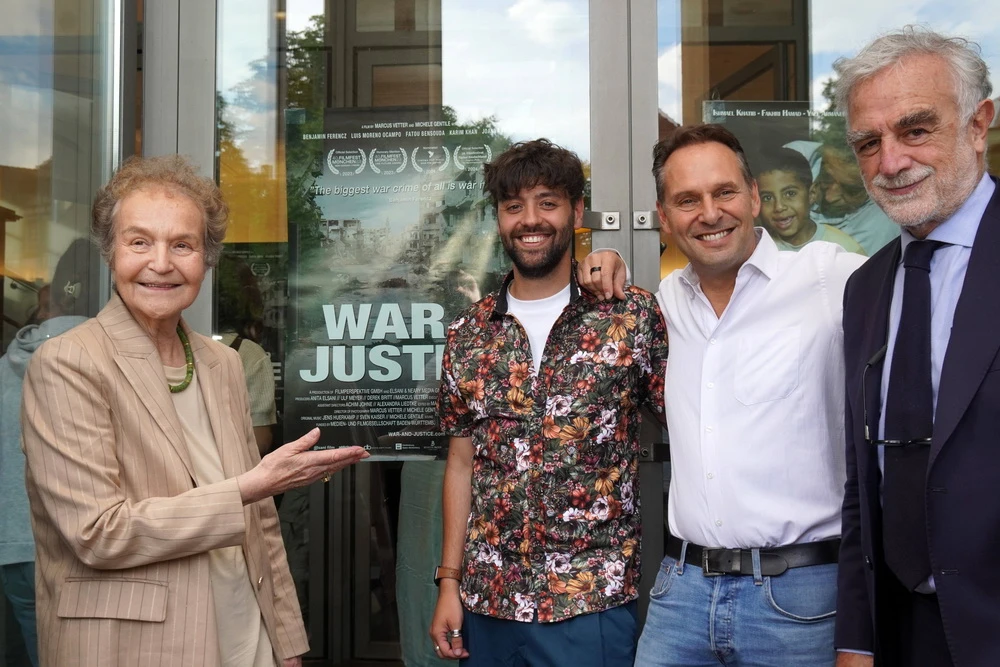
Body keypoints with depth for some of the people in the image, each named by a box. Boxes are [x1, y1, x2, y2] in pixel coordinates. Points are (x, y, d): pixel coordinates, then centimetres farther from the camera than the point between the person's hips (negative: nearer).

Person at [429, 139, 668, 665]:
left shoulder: (633, 315, -6)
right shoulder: (467, 334, 4)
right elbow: (462, 463, 8)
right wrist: (448, 582, 6)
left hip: (591, 602, -3)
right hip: (486, 601, 4)